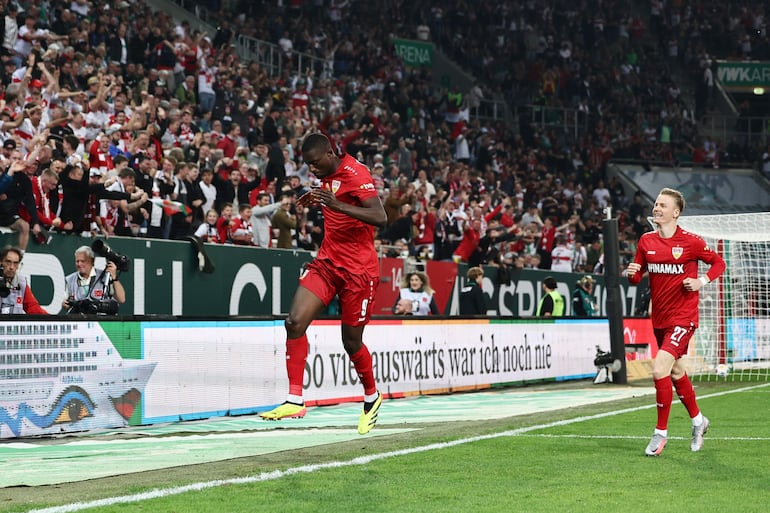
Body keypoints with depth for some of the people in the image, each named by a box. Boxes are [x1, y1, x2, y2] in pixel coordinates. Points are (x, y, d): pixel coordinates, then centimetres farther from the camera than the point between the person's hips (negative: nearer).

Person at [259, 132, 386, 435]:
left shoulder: (355, 173, -16)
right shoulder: (329, 175, 9)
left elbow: (380, 218, -29)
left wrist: (337, 204, -38)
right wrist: (318, 201, 11)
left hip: (358, 269, -7)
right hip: (327, 261, 7)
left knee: (351, 341, 3)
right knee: (295, 322, -12)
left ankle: (372, 397, 31)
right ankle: (295, 401, -10)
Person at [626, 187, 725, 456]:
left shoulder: (690, 241, -11)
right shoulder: (646, 241, 3)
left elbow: (718, 263, 1)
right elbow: (637, 277, 9)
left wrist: (702, 281, -15)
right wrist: (631, 273, -14)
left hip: (683, 317, -6)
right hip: (659, 318, 6)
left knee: (660, 369, -19)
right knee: (676, 373, 19)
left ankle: (661, 432, -7)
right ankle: (698, 420, 41)